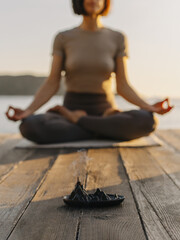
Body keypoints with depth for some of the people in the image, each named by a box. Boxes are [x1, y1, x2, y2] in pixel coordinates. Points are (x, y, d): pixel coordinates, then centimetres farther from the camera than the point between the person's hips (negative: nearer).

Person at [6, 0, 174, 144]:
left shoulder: (118, 38, 0)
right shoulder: (62, 38, 0)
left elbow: (122, 87, -3)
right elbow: (51, 85, -4)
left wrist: (149, 108, -22)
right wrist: (28, 112, -22)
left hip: (105, 113, 0)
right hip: (71, 112, 0)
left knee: (148, 122, -35)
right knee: (29, 126, -35)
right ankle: (108, 130, -18)